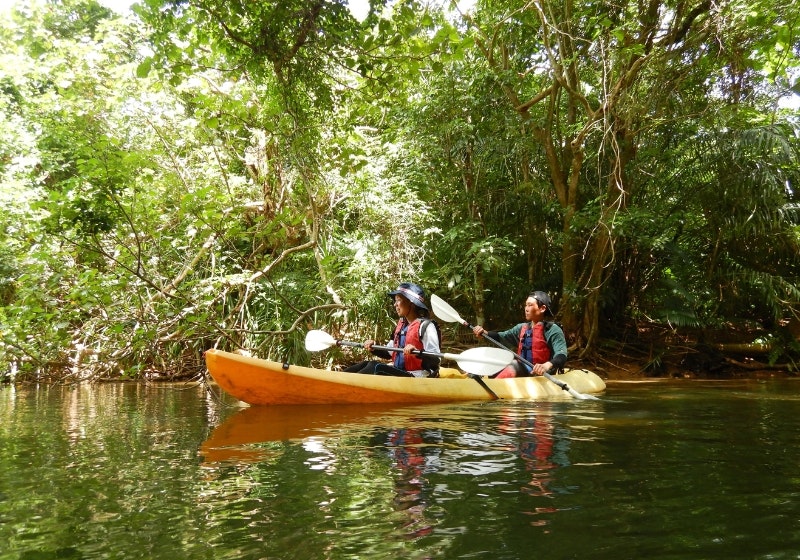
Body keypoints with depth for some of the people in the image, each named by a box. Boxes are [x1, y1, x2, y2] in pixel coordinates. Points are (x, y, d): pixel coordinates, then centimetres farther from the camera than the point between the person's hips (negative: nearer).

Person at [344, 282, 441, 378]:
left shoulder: (426, 326, -8)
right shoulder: (401, 326, 16)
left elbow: (436, 360, -15)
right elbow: (389, 353, 24)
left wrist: (418, 352, -32)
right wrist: (374, 348, 6)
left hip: (416, 377, -8)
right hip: (398, 373, 8)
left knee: (375, 367, -24)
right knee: (365, 364, -8)